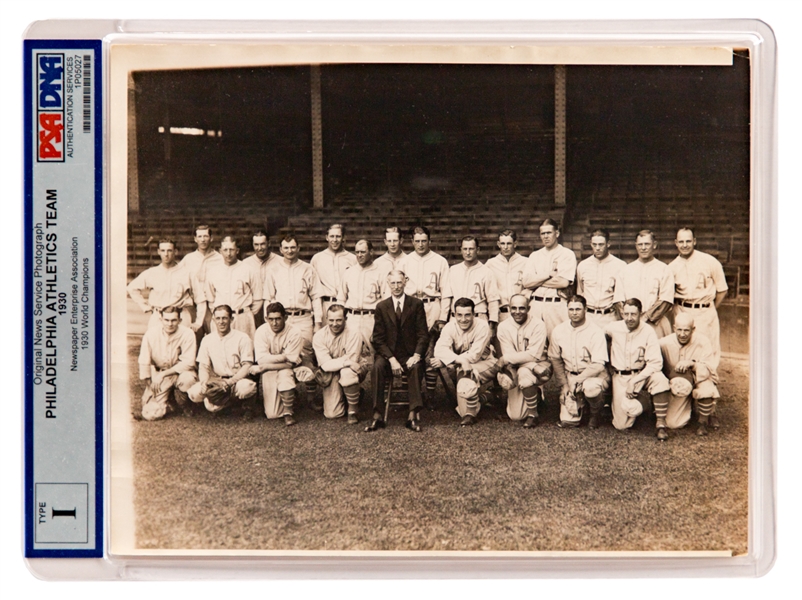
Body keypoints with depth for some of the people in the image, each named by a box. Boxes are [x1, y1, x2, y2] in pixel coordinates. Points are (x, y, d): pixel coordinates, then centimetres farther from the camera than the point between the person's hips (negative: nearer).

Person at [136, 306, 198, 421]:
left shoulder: (187, 334, -16)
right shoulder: (151, 334, -11)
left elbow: (188, 363, -19)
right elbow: (144, 364, -4)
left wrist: (163, 374, -23)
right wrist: (149, 387, -6)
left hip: (179, 372, -1)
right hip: (158, 376, 1)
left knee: (188, 379, -38)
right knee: (150, 415, -15)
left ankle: (183, 404, -1)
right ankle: (166, 401, 22)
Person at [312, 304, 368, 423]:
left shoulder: (354, 335, -17)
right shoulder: (319, 336, -11)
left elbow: (353, 360, -23)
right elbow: (325, 364, -18)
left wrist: (334, 362, -17)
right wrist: (346, 361, -28)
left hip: (352, 373, -2)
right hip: (331, 377, 2)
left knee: (347, 372, -39)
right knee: (331, 414, -12)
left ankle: (353, 408, -14)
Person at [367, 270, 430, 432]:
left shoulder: (416, 304, 4)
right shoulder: (381, 306, 6)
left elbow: (423, 334, 2)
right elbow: (378, 338, 1)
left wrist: (417, 355, -17)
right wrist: (391, 359, -15)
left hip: (410, 354, -1)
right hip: (388, 353, 1)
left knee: (416, 367, -33)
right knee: (378, 366, -30)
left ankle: (413, 415, -32)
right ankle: (378, 416, -29)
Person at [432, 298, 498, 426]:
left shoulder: (482, 326, -19)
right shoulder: (450, 327, -10)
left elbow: (475, 355, -26)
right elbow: (439, 349, -26)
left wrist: (444, 361, -30)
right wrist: (460, 360, -44)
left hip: (484, 364, -3)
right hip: (458, 367, 3)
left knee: (465, 372, -32)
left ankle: (469, 413, -22)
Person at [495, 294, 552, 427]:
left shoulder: (538, 325, -14)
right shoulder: (503, 326, -5)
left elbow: (534, 355, -22)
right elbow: (508, 354, -12)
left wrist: (506, 359, -22)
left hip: (537, 368, -3)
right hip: (515, 370, 3)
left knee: (524, 373, -39)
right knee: (515, 416, -5)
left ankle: (533, 415, -18)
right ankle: (535, 395, 29)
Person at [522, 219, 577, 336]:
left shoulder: (567, 254, 4)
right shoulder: (534, 256, 17)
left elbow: (563, 282, -10)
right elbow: (526, 282, 4)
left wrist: (537, 280, -2)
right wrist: (549, 274, -5)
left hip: (557, 306, -3)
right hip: (536, 304, 3)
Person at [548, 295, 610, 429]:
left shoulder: (595, 332, -13)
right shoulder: (558, 331, -1)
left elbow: (598, 365, -17)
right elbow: (555, 359, 8)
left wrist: (577, 380, -27)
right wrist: (564, 384, 0)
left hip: (593, 375, -3)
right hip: (569, 375, 3)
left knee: (591, 388, -40)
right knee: (567, 421, -9)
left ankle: (595, 413, -5)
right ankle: (580, 403, 27)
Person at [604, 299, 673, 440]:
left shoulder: (648, 331, -12)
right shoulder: (613, 328, -6)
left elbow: (655, 363, -17)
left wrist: (634, 381, -23)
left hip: (642, 374, -1)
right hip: (620, 377, 1)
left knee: (659, 379, -37)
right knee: (622, 424, -13)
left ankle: (661, 424, -21)